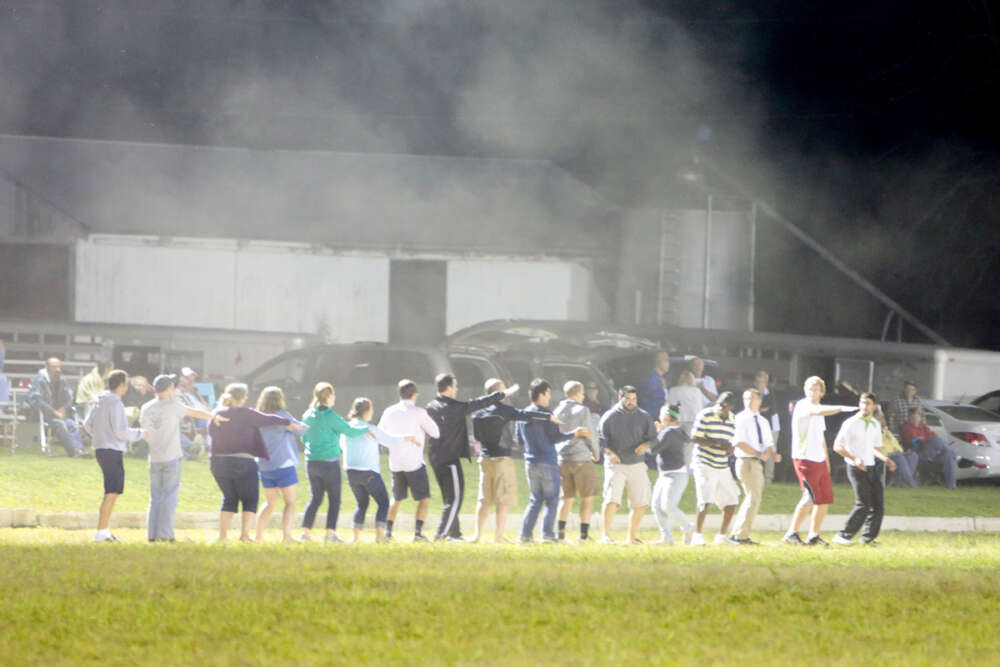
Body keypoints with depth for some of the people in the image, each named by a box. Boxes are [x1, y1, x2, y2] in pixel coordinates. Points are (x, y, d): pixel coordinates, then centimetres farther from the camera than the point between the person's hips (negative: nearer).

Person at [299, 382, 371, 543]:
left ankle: (306, 531, 9)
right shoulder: (331, 417, -13)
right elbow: (350, 432, -8)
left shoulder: (307, 416, 5)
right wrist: (367, 429, 10)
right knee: (334, 499, 2)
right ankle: (330, 532, -4)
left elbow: (304, 438, 15)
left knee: (315, 498, 14)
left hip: (312, 462, 6)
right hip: (329, 462, -6)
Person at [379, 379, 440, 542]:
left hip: (395, 463, 5)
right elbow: (435, 432, -8)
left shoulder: (389, 412, 4)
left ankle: (387, 531, 10)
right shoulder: (418, 412, -10)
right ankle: (418, 532, -10)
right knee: (424, 499, 4)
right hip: (414, 463, -5)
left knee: (397, 499, 19)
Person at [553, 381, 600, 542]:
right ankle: (584, 534, -1)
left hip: (562, 460, 5)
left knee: (566, 498, 13)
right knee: (588, 497, 4)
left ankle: (560, 532, 4)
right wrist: (596, 453, 10)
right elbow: (591, 434, -7)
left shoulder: (556, 412, 8)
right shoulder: (582, 410, -7)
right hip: (581, 458, -5)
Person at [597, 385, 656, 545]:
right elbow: (600, 439, -3)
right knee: (612, 500, -16)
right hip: (615, 464, -4)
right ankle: (606, 535, -15)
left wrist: (646, 445, -13)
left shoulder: (644, 417, 9)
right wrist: (609, 452, -22)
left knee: (640, 503, 4)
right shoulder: (609, 417, 1)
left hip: (637, 465, 4)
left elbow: (653, 437, 10)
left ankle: (632, 536, 17)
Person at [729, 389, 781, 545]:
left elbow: (769, 444, 19)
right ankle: (741, 535, -10)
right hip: (747, 462, -8)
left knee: (751, 499, 10)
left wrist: (773, 454, -4)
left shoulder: (763, 422, 18)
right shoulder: (741, 419, -5)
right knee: (753, 498, -13)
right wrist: (759, 454, -20)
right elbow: (740, 443, -15)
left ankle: (737, 534, 15)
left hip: (759, 463, 8)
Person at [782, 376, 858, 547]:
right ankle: (792, 534, -8)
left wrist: (826, 460, 22)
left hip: (820, 461, 9)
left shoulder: (819, 409, 18)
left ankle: (814, 536, 14)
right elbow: (818, 412, -31)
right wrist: (841, 408, -40)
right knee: (810, 498, -15)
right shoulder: (803, 406, -8)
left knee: (825, 499, 6)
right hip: (804, 459, -9)